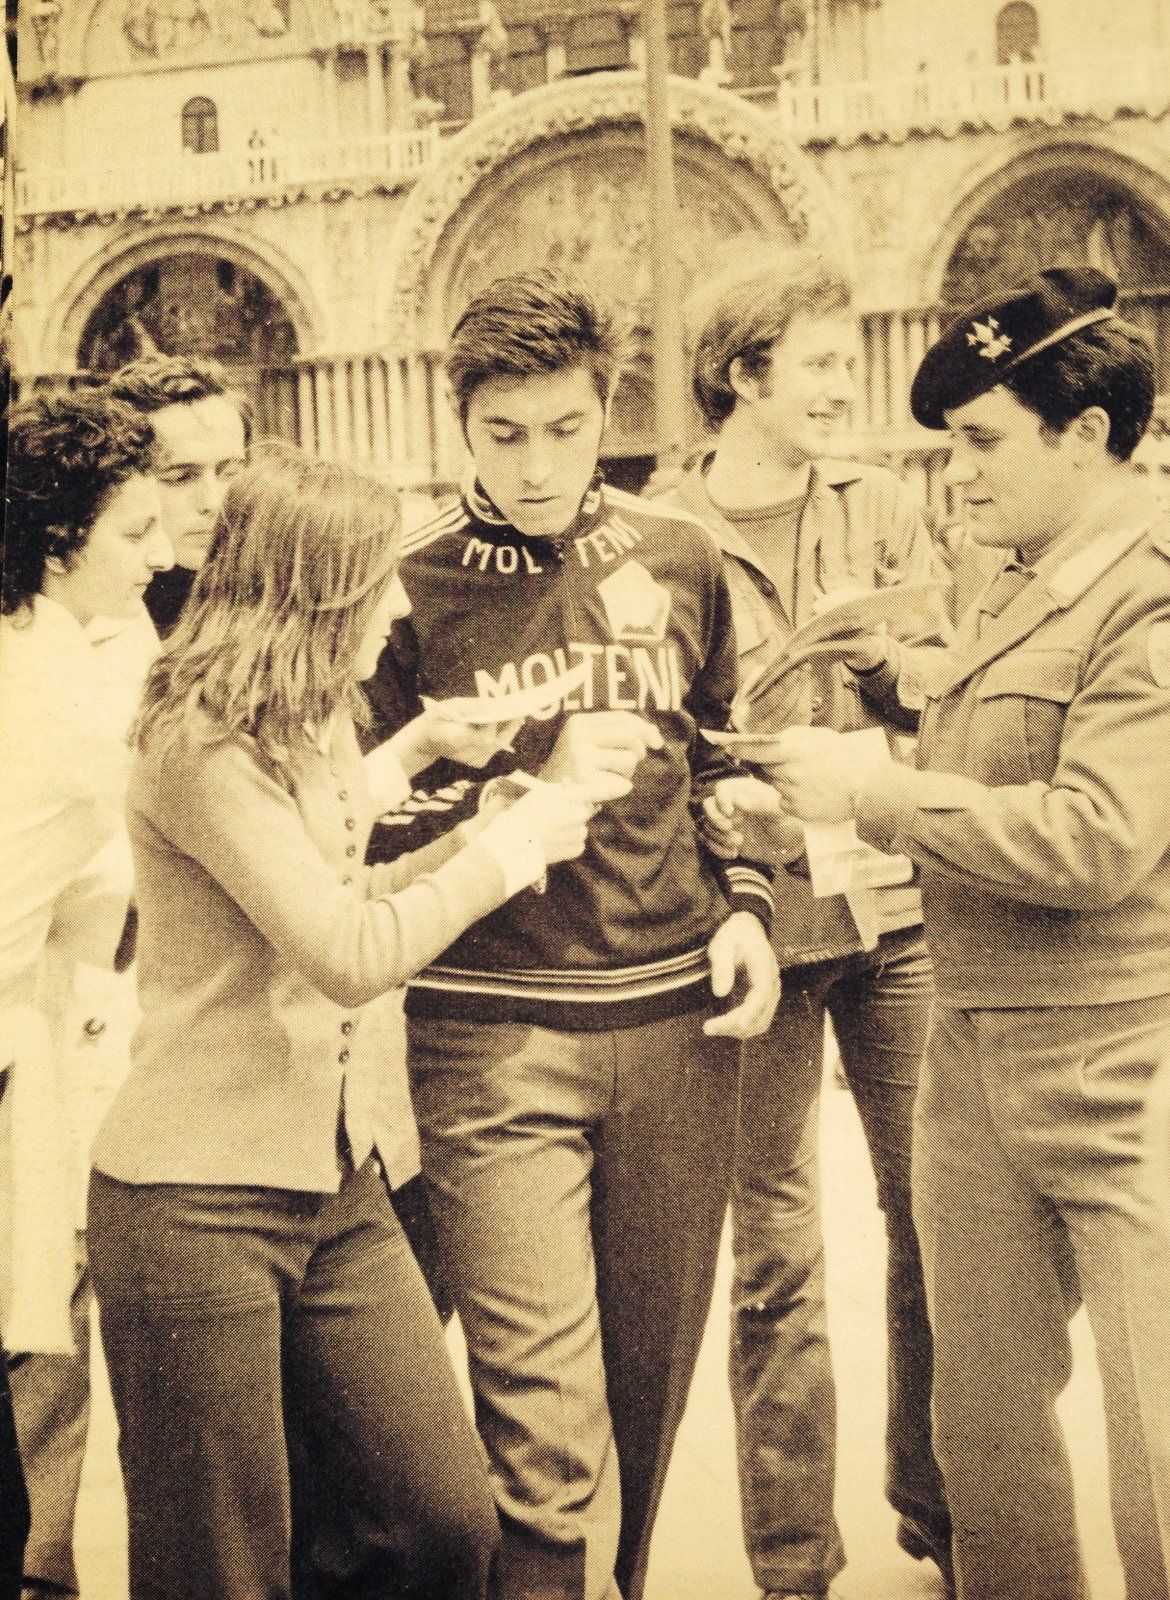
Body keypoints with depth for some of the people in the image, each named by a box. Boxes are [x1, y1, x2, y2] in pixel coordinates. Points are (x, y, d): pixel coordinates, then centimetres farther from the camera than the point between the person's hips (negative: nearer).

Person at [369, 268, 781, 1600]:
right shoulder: (410, 587, -3)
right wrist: (537, 791, -14)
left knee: (650, 1386, 16)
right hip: (492, 1035, -4)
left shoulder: (678, 558, 8)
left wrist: (742, 903, 7)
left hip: (675, 1021, 4)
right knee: (546, 1431, -7)